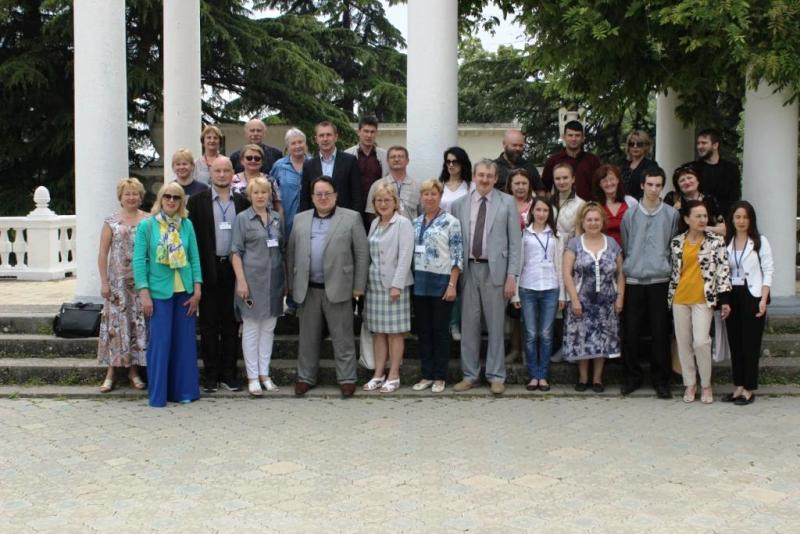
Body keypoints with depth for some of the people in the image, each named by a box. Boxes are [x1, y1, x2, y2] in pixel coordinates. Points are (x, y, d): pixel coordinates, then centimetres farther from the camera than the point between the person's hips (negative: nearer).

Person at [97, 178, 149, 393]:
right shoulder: (111, 222, 4)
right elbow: (103, 254, 3)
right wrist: (104, 282, -3)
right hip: (118, 282, 0)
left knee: (139, 324, 3)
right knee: (116, 323, 1)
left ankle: (134, 370, 14)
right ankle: (111, 372, 8)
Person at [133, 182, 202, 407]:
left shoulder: (186, 225, 5)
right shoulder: (146, 226, -2)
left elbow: (195, 257, 7)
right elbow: (138, 261, -3)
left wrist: (197, 289, 0)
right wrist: (144, 293, -9)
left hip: (185, 291, 3)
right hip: (159, 291, -3)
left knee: (185, 341, 7)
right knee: (160, 342, -1)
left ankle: (183, 390, 18)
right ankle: (158, 395, 9)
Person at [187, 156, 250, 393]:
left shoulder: (242, 202, 7)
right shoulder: (198, 201, 2)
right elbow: (193, 236, -2)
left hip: (234, 268, 2)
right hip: (209, 269, -2)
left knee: (231, 324, 6)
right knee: (209, 324, 4)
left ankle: (228, 373, 14)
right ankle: (210, 374, 10)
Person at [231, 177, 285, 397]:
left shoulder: (276, 218, 10)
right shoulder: (243, 218, -2)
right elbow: (236, 252, -5)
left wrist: (285, 278, 10)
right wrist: (241, 281, -13)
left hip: (274, 280, 5)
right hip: (252, 279, -4)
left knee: (268, 328, 9)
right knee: (251, 328, 2)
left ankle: (264, 374, 18)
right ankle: (252, 377, 8)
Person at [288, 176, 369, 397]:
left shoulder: (351, 218, 1)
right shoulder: (300, 219, 11)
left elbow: (362, 253, -1)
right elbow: (291, 253, 13)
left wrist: (359, 286, -5)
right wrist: (293, 283, 7)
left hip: (338, 288, -3)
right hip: (307, 289, 3)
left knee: (342, 337, 2)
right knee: (308, 337, 11)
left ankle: (346, 379, 11)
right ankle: (305, 377, 21)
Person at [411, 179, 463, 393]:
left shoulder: (450, 222, -6)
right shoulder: (416, 223, 10)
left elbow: (457, 256, -9)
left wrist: (452, 285, -14)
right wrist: (410, 280, 9)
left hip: (441, 282, -5)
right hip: (420, 283, 5)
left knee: (440, 330, 2)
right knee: (423, 331, 9)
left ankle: (440, 377, 10)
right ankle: (426, 375, 17)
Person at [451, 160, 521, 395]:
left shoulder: (507, 203, 2)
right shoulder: (459, 204, 7)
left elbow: (514, 241, 0)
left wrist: (512, 276, -6)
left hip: (494, 270, -2)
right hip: (468, 269, 2)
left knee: (496, 325, 3)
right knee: (469, 324, 7)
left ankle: (496, 376, 12)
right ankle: (469, 375, 16)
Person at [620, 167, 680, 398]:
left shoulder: (671, 214, 5)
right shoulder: (630, 214, 7)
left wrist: (667, 268, 6)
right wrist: (628, 268, 9)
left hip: (660, 280, -1)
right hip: (633, 280, 1)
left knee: (660, 331, 1)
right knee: (631, 331, 2)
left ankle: (661, 379, 11)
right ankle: (632, 377, 14)